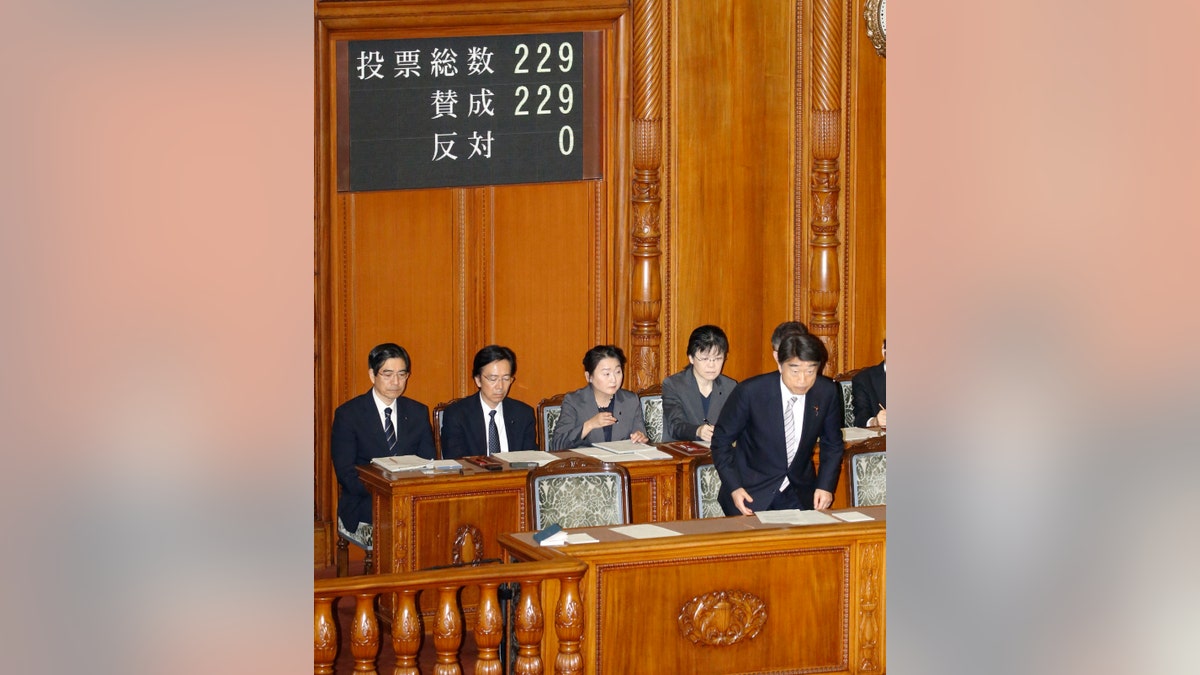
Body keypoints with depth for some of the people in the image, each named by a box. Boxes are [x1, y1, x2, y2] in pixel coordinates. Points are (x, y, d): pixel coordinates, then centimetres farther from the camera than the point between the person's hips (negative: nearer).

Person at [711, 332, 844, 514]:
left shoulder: (828, 392, -7)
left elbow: (832, 444, 9)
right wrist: (734, 488, -14)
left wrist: (826, 486, -3)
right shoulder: (750, 392, -16)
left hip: (799, 495, 3)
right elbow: (721, 440, -5)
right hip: (751, 492, -3)